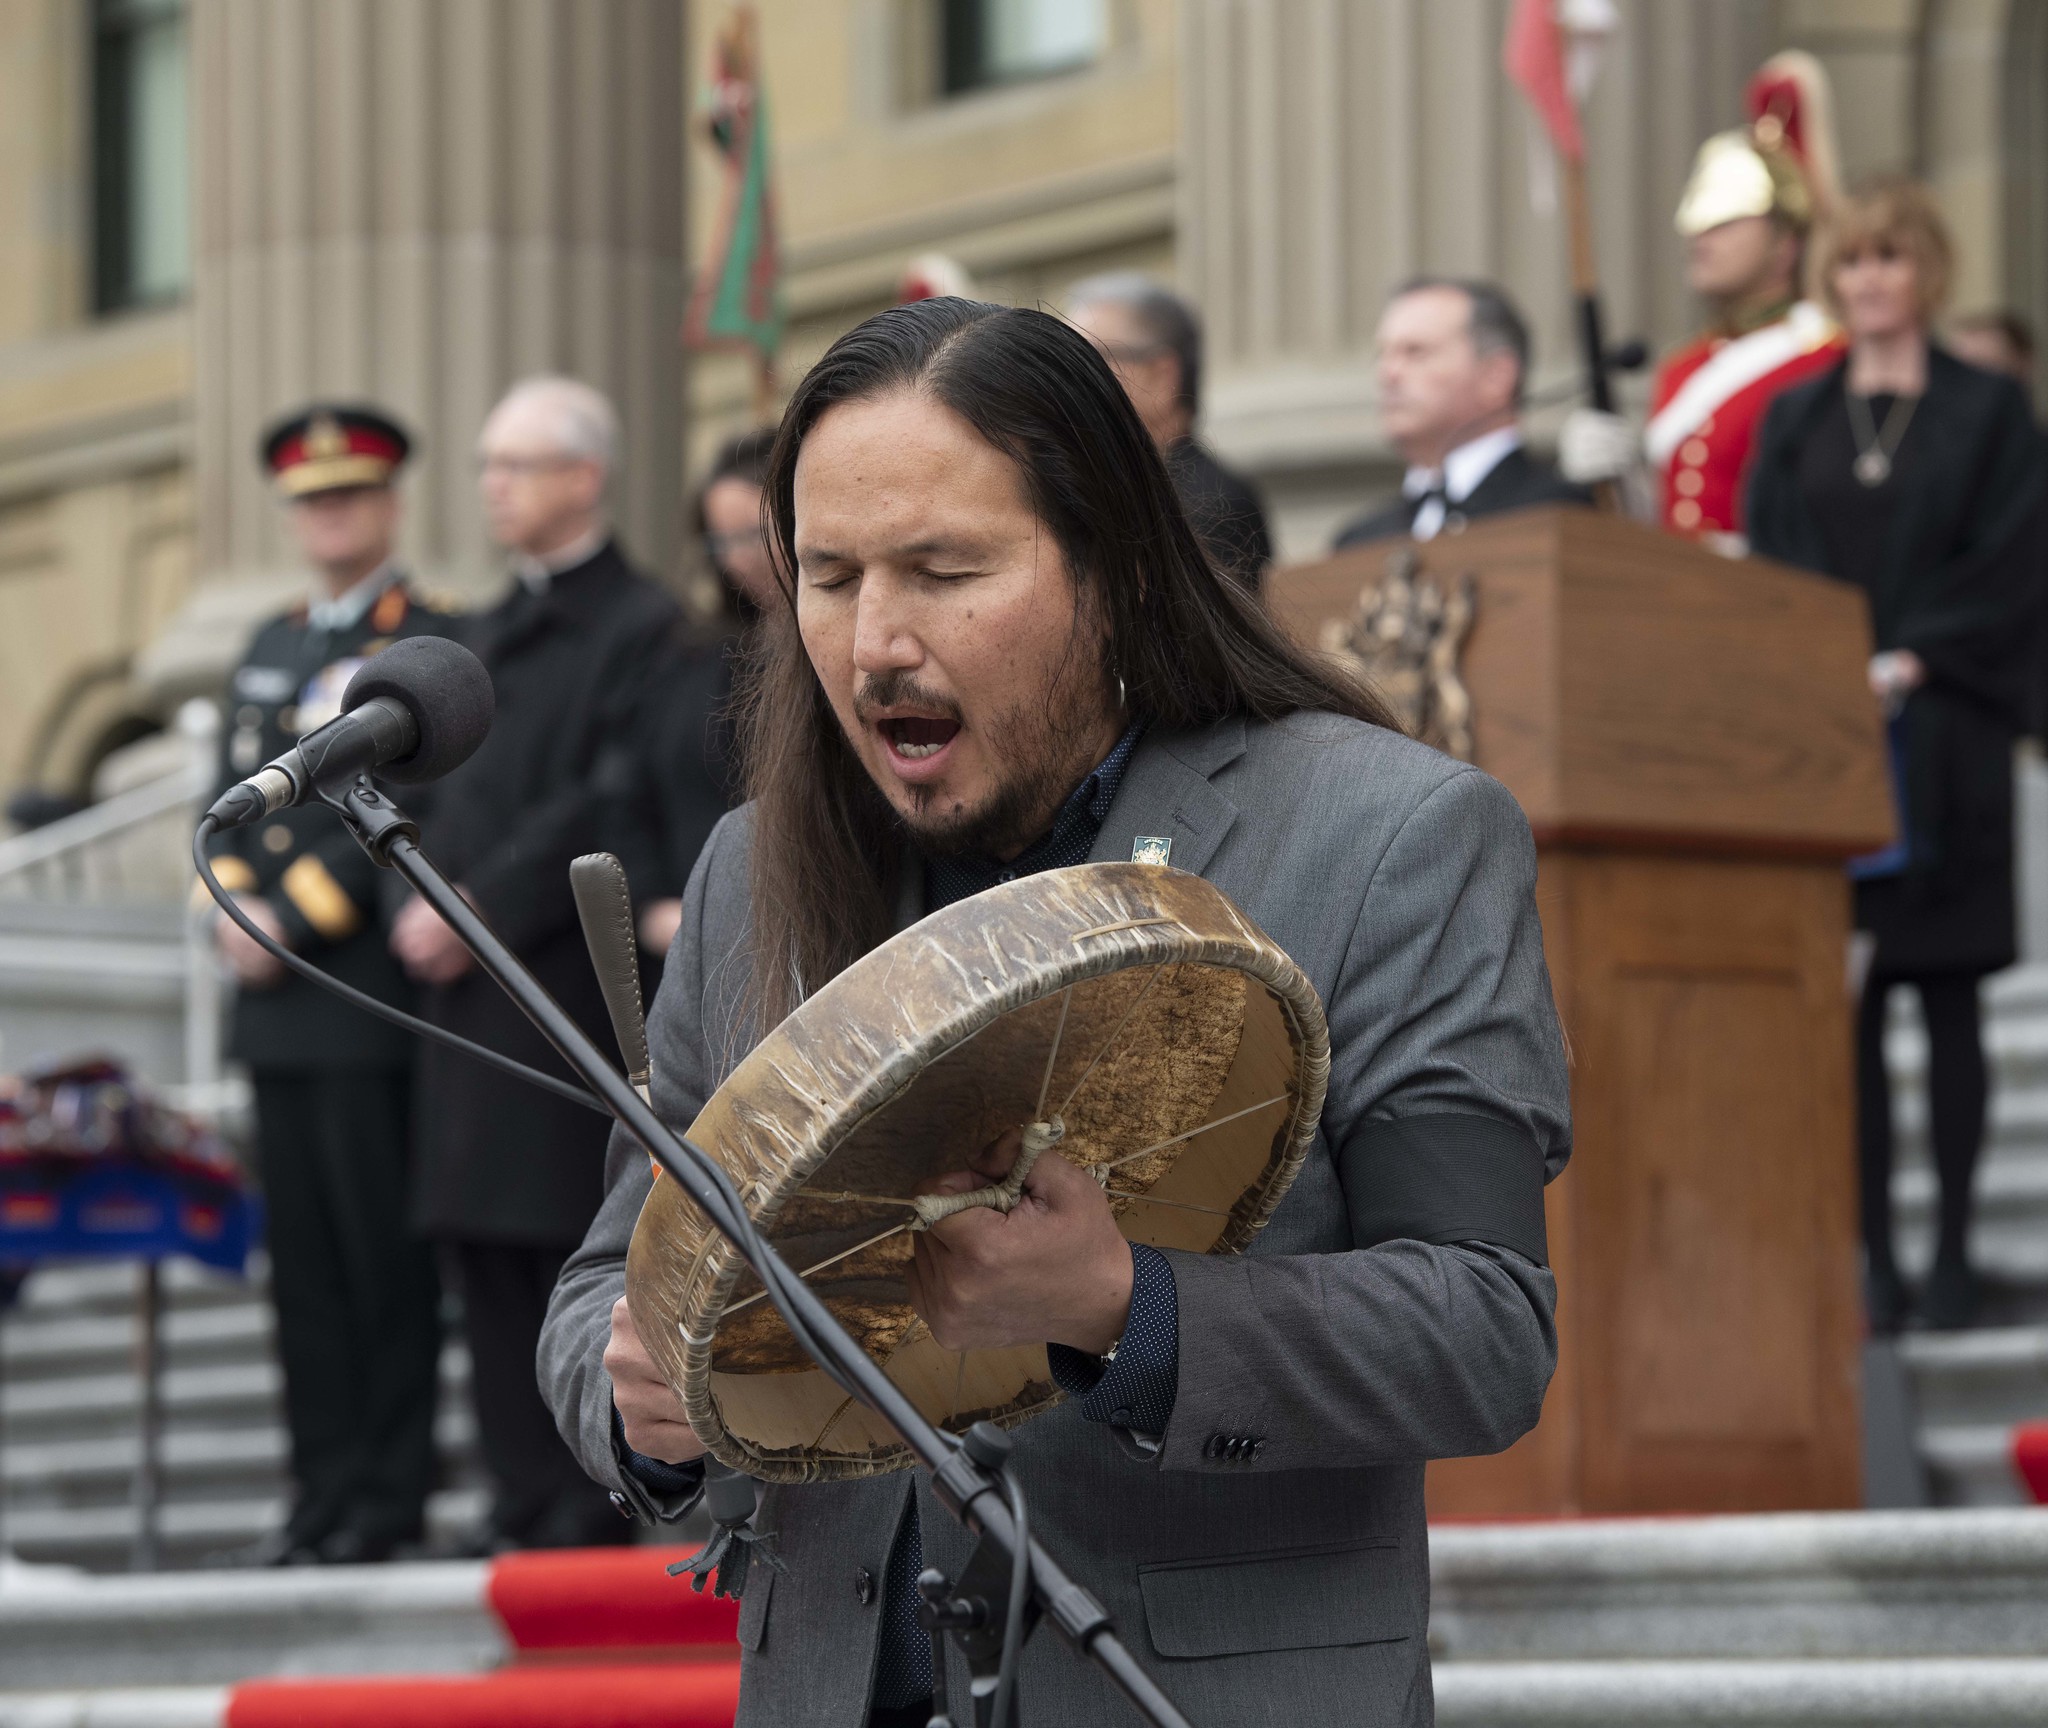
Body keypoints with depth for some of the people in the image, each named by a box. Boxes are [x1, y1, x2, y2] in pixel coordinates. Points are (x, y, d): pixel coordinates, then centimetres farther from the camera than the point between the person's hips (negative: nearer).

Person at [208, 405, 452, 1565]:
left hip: (373, 1002, -7)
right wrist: (237, 905, -2)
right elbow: (232, 800, 17)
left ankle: (393, 1499, -2)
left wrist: (294, 918, -15)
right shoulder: (271, 650, 21)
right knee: (303, 1252, 7)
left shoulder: (430, 645, -3)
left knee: (383, 1249, -5)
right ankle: (325, 1492, 11)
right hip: (280, 1005, 7)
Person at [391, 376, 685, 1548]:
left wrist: (482, 911, -16)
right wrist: (423, 904, 2)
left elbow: (608, 808, -15)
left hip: (571, 981, -8)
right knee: (489, 1253, 7)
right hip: (470, 982, 8)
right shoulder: (495, 634, 21)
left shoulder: (642, 627, -6)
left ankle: (590, 1516, -5)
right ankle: (525, 1505, 12)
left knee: (570, 1244, -8)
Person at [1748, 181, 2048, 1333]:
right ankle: (1874, 1256, 2)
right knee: (1847, 1005, -2)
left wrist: (1907, 663, -13)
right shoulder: (1795, 423, 14)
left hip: (1939, 748, -2)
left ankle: (1955, 1252, 1)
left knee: (1947, 999, -2)